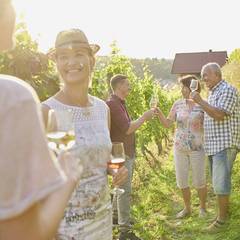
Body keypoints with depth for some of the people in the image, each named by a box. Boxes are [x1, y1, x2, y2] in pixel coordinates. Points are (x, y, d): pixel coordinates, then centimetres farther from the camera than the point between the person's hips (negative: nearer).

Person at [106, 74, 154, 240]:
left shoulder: (120, 103, 14)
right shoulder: (112, 104, -19)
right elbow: (127, 129, -22)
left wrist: (144, 118, 10)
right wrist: (144, 118, -13)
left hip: (128, 154, 10)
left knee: (123, 188, 20)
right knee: (125, 191, -7)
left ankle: (115, 215, 36)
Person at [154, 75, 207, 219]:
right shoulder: (178, 104, 3)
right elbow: (167, 124, 2)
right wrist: (159, 112, -15)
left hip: (197, 148, -4)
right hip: (179, 148, 4)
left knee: (199, 181, 5)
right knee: (181, 181, 10)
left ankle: (203, 207, 28)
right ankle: (187, 208, 30)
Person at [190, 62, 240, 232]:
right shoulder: (213, 93, 17)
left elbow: (219, 115, -22)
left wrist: (200, 101, -20)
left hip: (225, 144, -9)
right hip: (213, 145, 9)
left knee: (220, 182, -7)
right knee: (218, 181, 15)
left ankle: (222, 219, 2)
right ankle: (224, 210, 27)